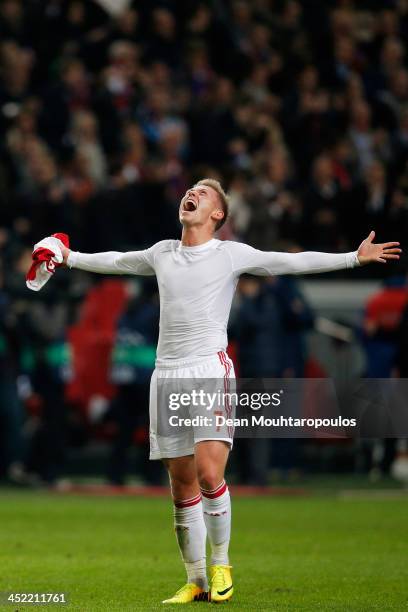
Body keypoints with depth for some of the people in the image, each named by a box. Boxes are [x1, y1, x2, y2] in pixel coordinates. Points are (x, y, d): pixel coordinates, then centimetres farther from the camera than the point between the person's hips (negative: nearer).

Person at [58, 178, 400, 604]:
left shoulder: (231, 254, 3)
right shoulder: (162, 253, 16)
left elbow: (292, 262, -1)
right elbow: (116, 261, 34)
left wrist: (354, 258, -8)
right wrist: (69, 258, 41)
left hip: (211, 369, -4)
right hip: (167, 373, 4)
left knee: (209, 474, -19)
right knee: (181, 486, 3)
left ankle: (220, 565, -2)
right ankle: (195, 581, 10)